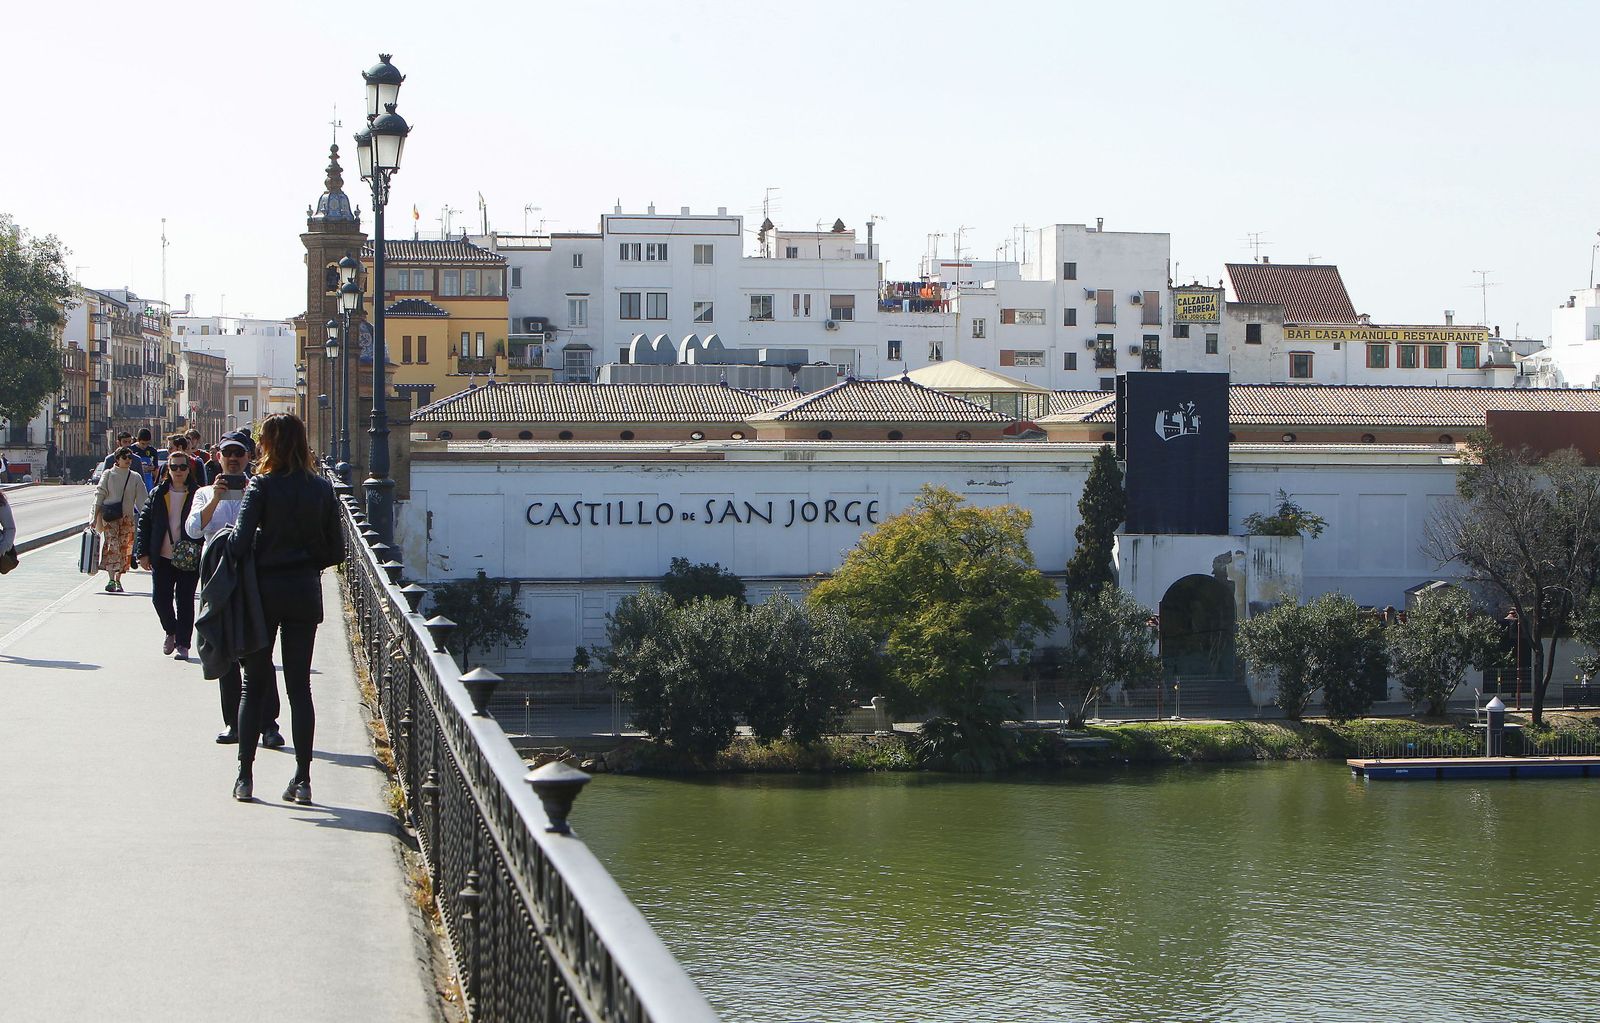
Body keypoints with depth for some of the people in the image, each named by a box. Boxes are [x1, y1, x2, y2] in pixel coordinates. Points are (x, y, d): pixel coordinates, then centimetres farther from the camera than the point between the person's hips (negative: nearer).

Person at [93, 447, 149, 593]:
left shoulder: (135, 477, 8)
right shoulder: (108, 474, 2)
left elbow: (142, 499, 8)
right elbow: (99, 496, 3)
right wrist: (95, 518, -1)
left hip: (127, 517, 3)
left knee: (124, 548, 3)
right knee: (112, 545, -16)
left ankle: (118, 580, 15)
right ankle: (111, 579, -22)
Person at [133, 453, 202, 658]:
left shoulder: (197, 495, -2)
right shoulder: (158, 494, 5)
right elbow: (144, 523, 7)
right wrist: (142, 553, 1)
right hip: (162, 557, 2)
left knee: (185, 601, 1)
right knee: (160, 598, 3)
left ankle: (182, 643, 9)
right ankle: (171, 632, 29)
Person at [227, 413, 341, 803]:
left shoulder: (261, 486, -10)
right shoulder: (321, 489, 1)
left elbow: (239, 544, -17)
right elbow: (336, 551, 4)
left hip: (265, 590, -2)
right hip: (305, 592, 3)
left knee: (253, 684, 7)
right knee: (300, 686, 7)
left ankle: (245, 775, 5)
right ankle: (302, 778, 3)